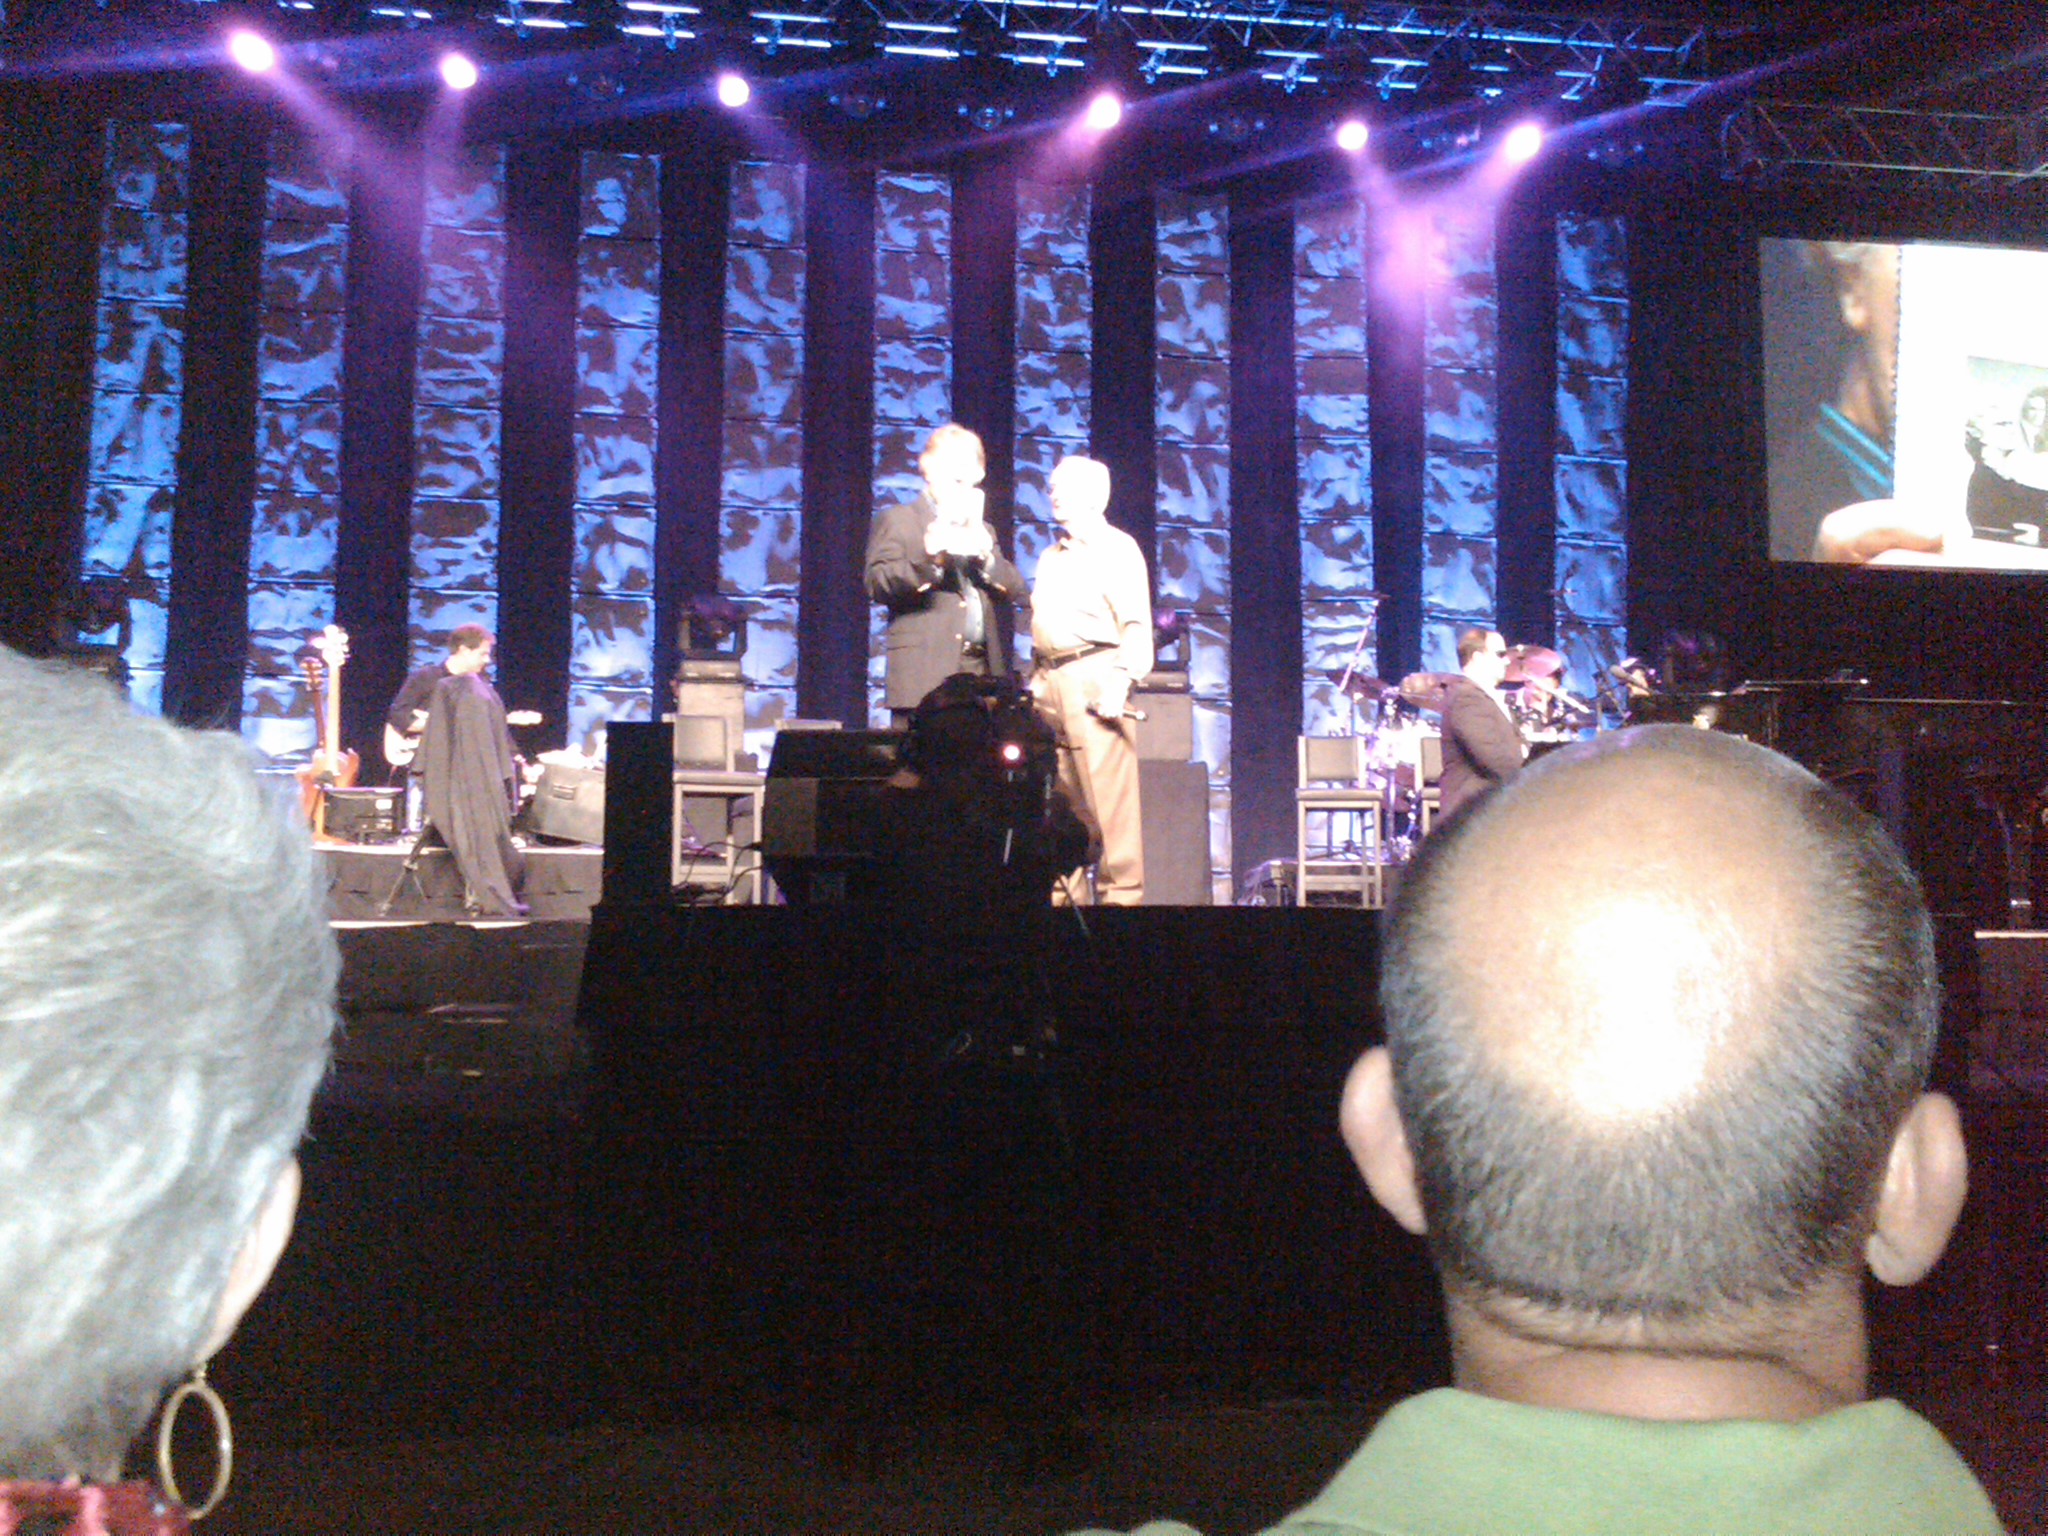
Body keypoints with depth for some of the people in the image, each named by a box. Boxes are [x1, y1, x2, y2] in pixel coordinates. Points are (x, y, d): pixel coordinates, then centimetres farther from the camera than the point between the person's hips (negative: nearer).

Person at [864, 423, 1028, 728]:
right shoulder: (897, 520, 9)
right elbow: (877, 585, -6)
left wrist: (987, 557, -3)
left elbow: (1017, 592, 15)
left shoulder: (983, 530, 26)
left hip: (983, 677, 5)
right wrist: (928, 558, -20)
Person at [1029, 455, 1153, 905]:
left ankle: (1121, 894, -7)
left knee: (1108, 796, -10)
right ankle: (1064, 894, 12)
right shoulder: (1051, 557, 23)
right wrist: (1034, 681, 14)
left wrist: (1120, 683, -19)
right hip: (1047, 683, 7)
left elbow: (1137, 626, -8)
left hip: (1093, 681, -7)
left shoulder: (1117, 548, 1)